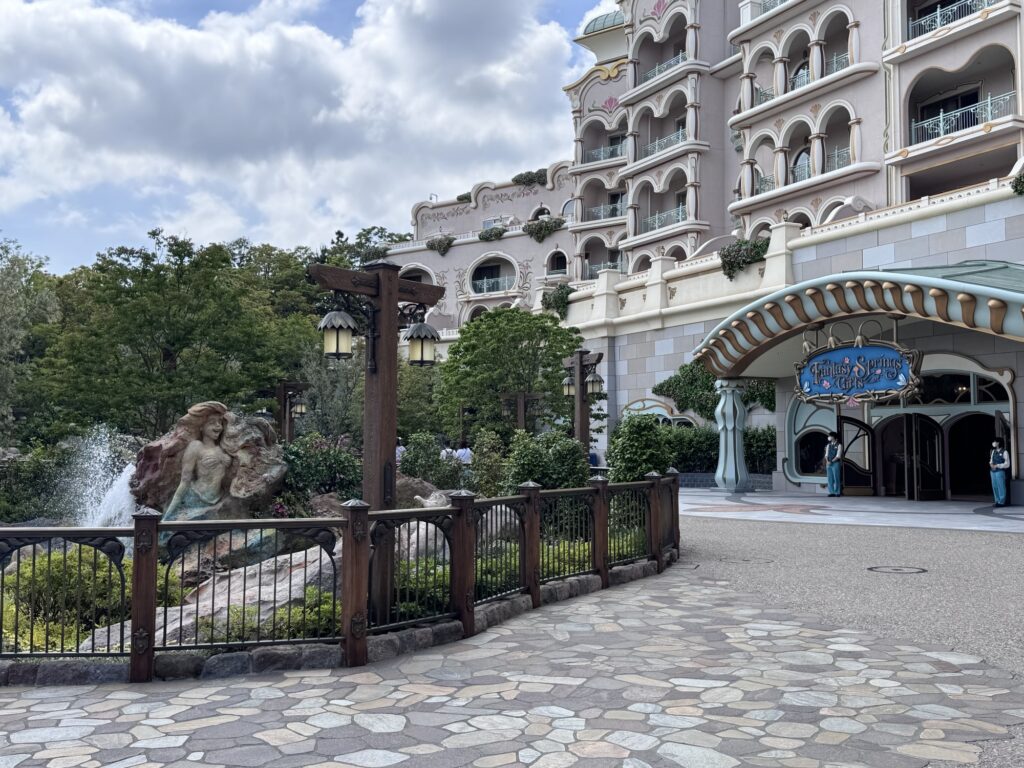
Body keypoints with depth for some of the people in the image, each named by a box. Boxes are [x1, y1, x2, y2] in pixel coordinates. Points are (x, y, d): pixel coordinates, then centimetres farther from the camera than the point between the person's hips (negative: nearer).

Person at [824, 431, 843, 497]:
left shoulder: (839, 445, -3)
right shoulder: (828, 445, 15)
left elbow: (838, 456, -11)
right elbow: (826, 454, 10)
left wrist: (831, 461, -17)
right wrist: (827, 461, -8)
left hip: (836, 463, -5)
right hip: (829, 464, 5)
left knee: (836, 478, -5)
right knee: (830, 479, 3)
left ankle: (837, 492, -3)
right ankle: (831, 492, 6)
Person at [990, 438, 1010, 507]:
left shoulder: (1004, 452, -6)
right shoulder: (993, 451, 14)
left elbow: (1007, 464, -8)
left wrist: (997, 465, -15)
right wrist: (991, 464, -3)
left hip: (1000, 471, -6)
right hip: (992, 471, 6)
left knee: (1001, 486, -3)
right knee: (995, 486, 7)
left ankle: (1002, 502, 3)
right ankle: (997, 501, 16)